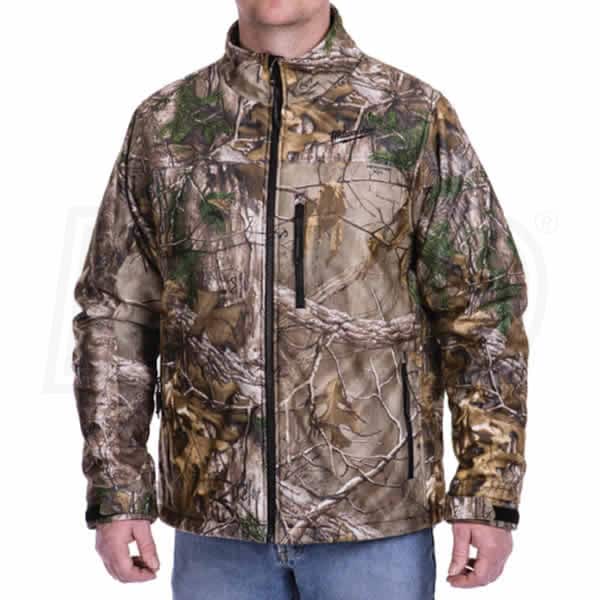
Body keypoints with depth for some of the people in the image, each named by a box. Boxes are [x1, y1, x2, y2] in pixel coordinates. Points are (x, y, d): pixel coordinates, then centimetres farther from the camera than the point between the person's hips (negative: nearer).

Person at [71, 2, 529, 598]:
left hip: (378, 512, -2)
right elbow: (117, 318, 6)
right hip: (220, 513, 2)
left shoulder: (416, 118, -3)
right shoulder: (163, 124, 4)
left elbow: (484, 311, -3)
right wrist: (115, 496, 0)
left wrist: (491, 498, -8)